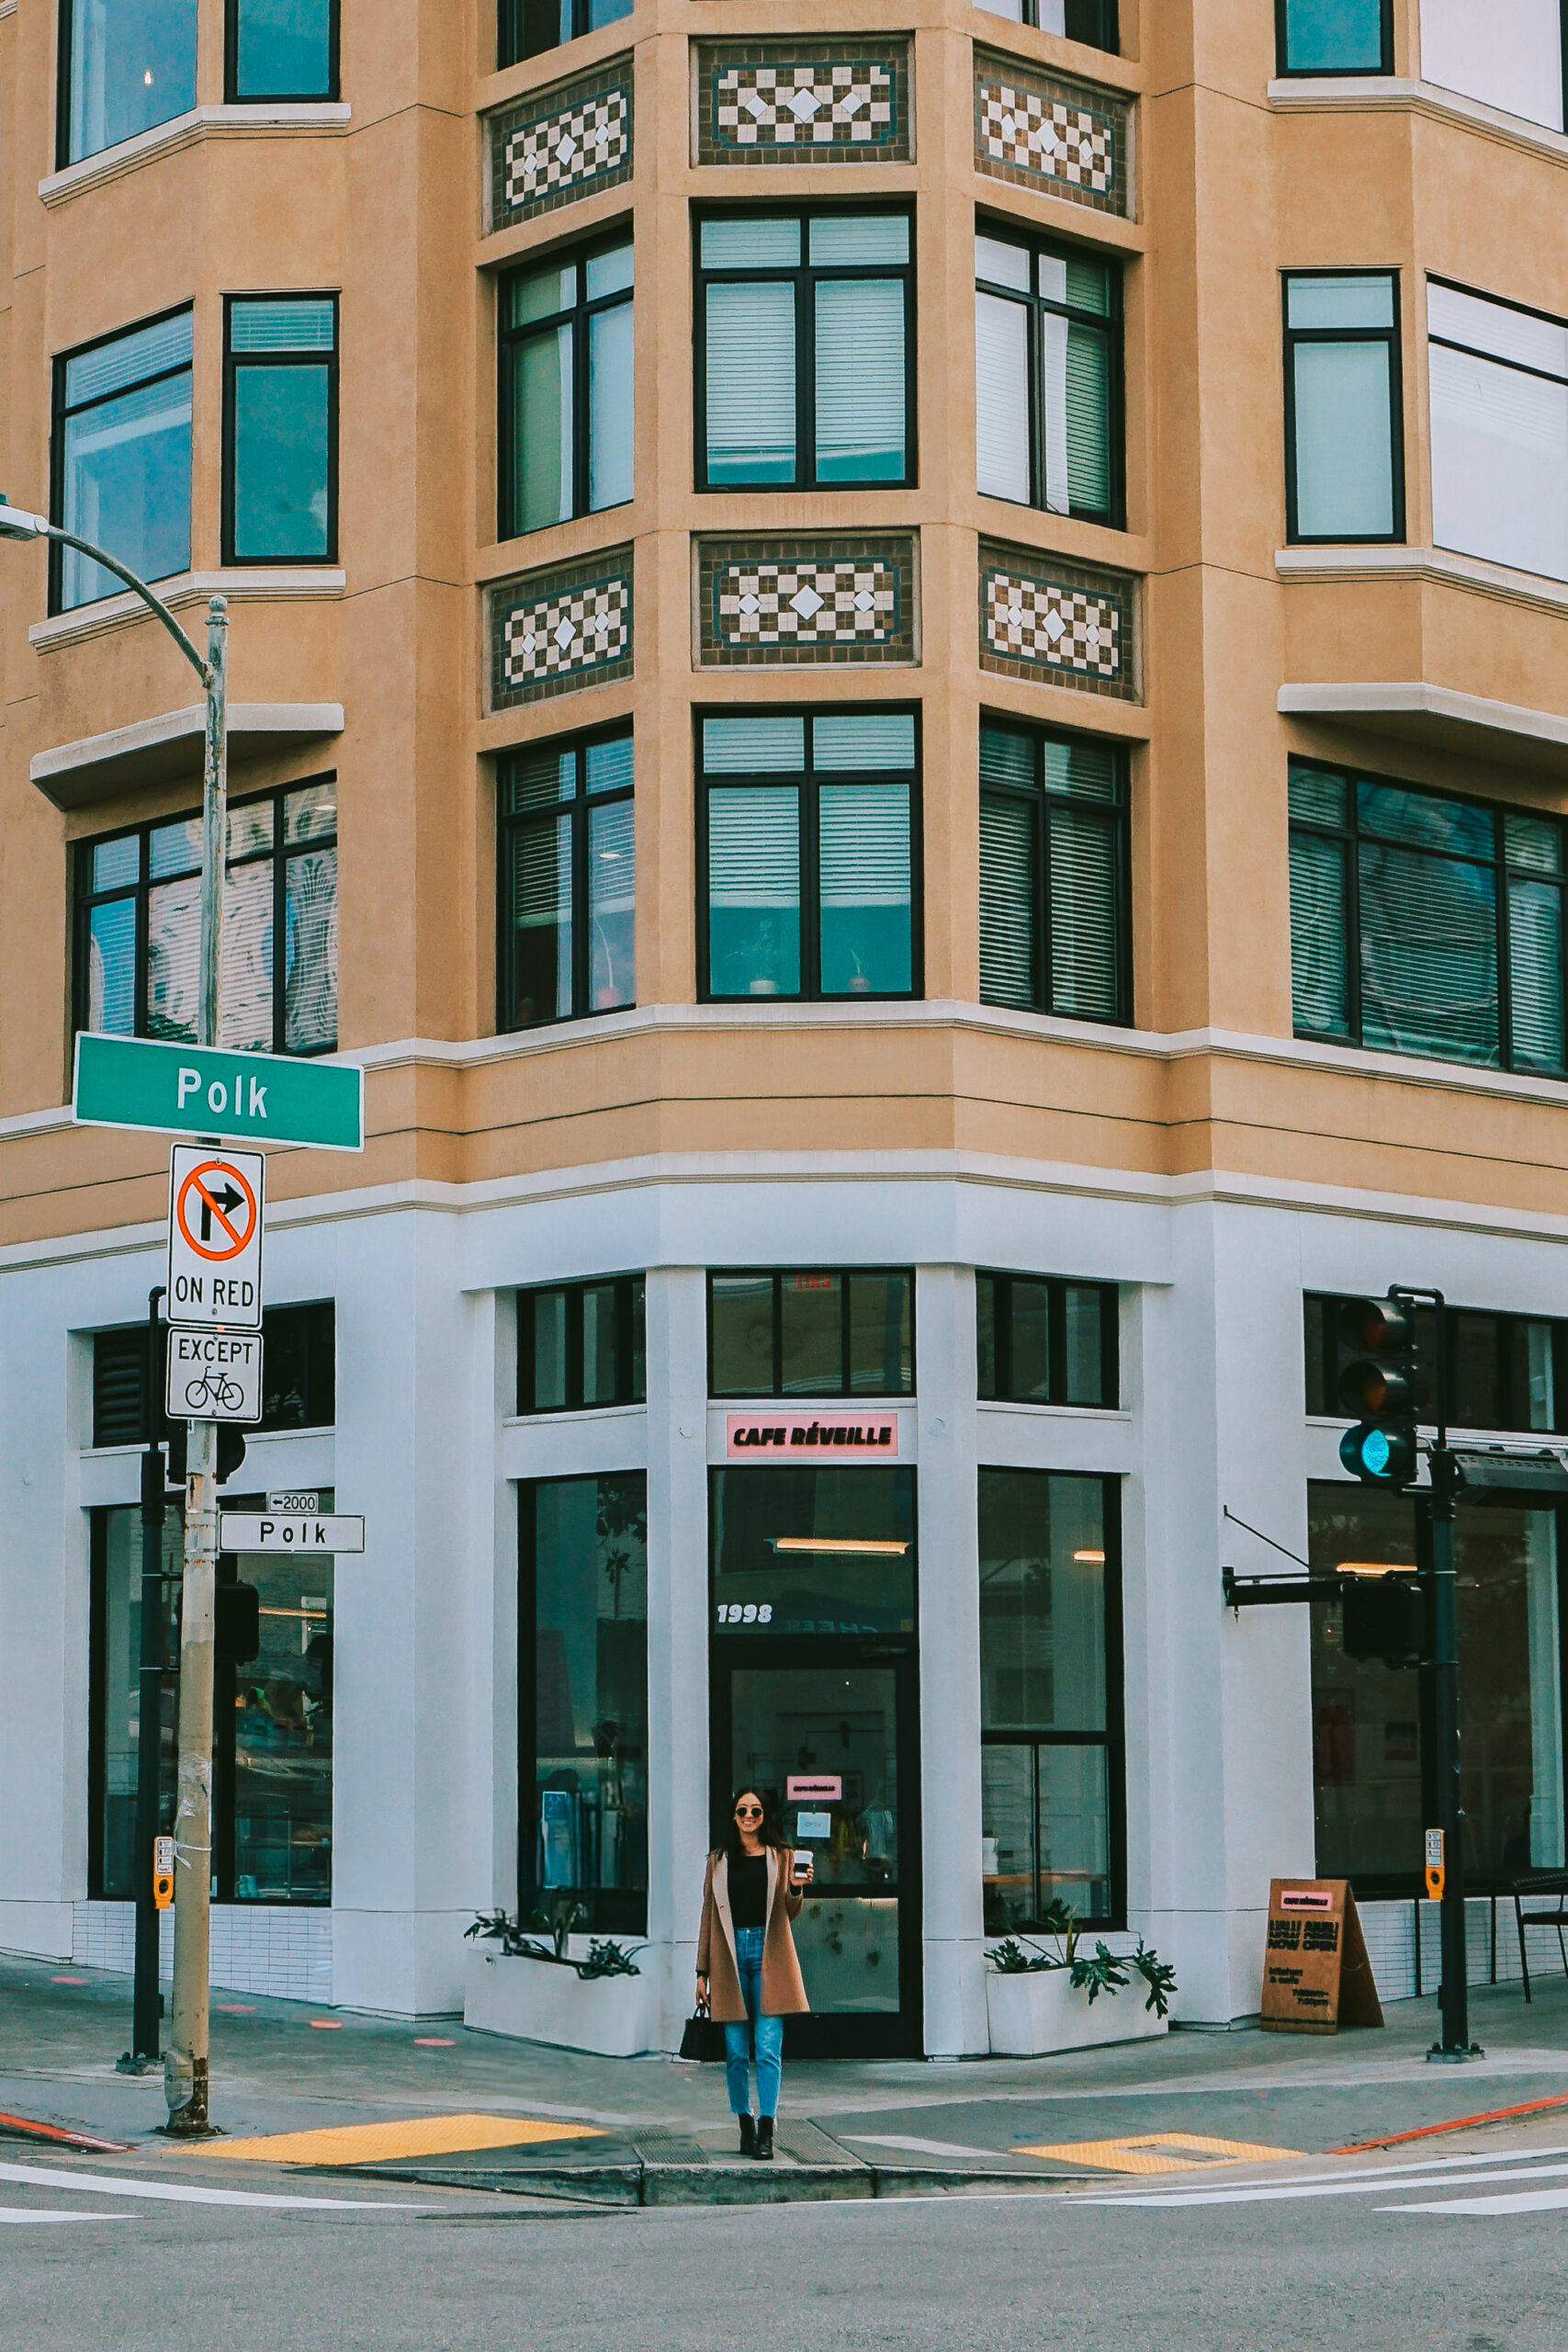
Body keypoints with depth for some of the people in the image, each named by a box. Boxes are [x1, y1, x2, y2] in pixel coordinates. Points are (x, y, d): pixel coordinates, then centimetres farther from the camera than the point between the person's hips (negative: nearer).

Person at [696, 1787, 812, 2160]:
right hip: (730, 1955, 2)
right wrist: (702, 1972, 9)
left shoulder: (781, 1857, 10)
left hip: (769, 1955, -1)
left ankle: (766, 2130, -10)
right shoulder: (718, 1861, 13)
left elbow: (790, 1913, 6)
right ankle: (745, 2125, 11)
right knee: (736, 2051, 1)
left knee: (767, 2049, -9)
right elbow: (709, 1916, 13)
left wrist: (796, 1888, -16)